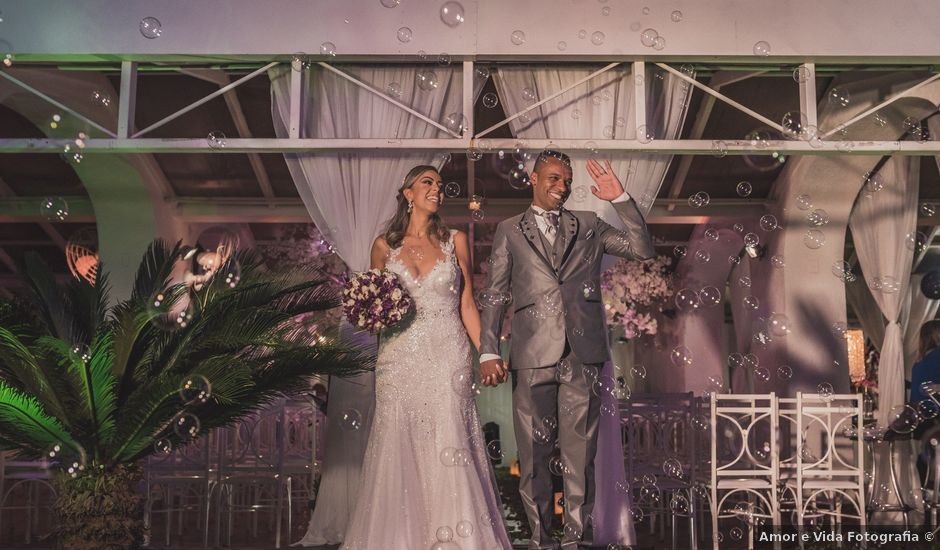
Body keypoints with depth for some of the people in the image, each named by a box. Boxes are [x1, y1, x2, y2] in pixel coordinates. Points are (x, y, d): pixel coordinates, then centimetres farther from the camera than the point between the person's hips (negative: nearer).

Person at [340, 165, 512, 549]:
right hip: (400, 359, 1)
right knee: (400, 449, 0)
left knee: (449, 448, -6)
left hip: (448, 358, 0)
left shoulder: (455, 241, 8)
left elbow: (466, 305, 9)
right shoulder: (384, 245, 8)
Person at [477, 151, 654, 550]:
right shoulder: (509, 231, 11)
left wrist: (621, 199, 0)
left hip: (582, 358, 1)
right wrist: (488, 353, -4)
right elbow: (494, 297, 6)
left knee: (580, 455, 4)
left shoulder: (589, 226, 15)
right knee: (533, 456, 4)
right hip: (532, 358, -1)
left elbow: (644, 250, 7)